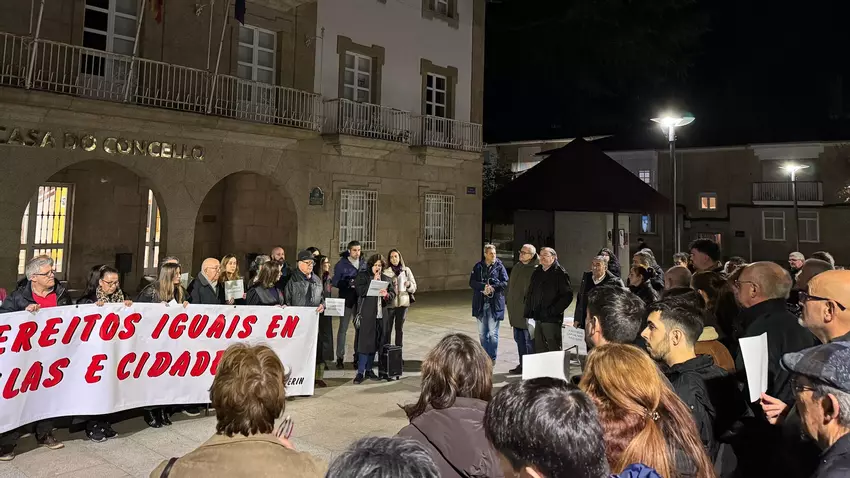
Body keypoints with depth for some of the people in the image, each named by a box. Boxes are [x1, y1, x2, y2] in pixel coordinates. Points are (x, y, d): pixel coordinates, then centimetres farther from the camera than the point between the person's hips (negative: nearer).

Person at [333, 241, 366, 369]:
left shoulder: (364, 263, 8)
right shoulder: (341, 264, -2)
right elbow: (336, 282, -4)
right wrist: (348, 283, -20)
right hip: (347, 299, -3)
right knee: (343, 328, 0)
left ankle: (358, 356, 15)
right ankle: (340, 357, 8)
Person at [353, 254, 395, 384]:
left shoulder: (386, 278, 14)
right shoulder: (362, 276, 2)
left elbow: (393, 293, 8)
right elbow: (360, 291, -13)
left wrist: (386, 294, -13)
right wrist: (373, 281, -13)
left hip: (381, 315, 5)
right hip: (366, 314, -5)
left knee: (375, 343, 8)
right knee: (365, 342, -7)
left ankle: (369, 369, 19)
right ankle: (360, 372, -3)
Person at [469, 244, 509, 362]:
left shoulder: (499, 266, -1)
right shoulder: (478, 266, 5)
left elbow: (505, 282, -6)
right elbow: (472, 282, -2)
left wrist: (492, 287, -18)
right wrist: (484, 286, -18)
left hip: (495, 304, -3)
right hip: (480, 303, 3)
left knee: (493, 333, 0)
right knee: (482, 333, 12)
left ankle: (492, 357, 11)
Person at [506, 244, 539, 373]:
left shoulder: (535, 270, -14)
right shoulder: (517, 267, 11)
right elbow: (510, 284, 19)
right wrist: (508, 300, 14)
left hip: (527, 310, -8)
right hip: (515, 310, 8)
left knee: (529, 340, 1)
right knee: (519, 339, 15)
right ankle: (522, 365, 26)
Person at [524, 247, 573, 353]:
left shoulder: (560, 273, -7)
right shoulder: (537, 273, 14)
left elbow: (567, 296, -13)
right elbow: (530, 294, 18)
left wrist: (554, 311, -17)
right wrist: (528, 313, 9)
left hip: (552, 319, -7)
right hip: (537, 318, 7)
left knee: (554, 349, 0)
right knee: (539, 349, 13)